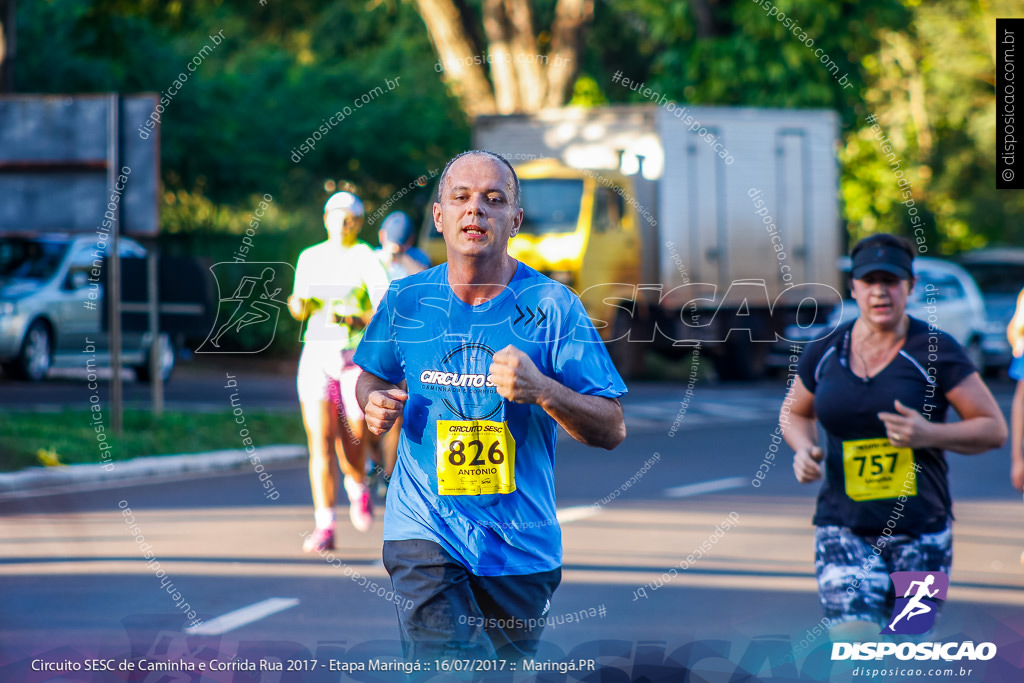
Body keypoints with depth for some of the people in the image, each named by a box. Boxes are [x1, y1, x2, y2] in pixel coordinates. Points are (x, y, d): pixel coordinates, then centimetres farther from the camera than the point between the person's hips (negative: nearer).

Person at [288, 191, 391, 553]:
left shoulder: (367, 261, -6)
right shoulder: (309, 258, 7)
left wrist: (354, 321, -31)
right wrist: (299, 305, -6)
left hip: (357, 359, -2)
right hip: (317, 357, 2)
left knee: (351, 444, 5)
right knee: (321, 441, -10)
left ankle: (358, 489, 41)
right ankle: (324, 528, -13)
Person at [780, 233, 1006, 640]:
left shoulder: (935, 351, -6)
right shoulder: (825, 353, 3)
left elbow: (994, 429, -4)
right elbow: (794, 413, 22)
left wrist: (929, 434, -21)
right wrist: (804, 450, -1)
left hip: (920, 531, -1)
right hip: (844, 529, 1)